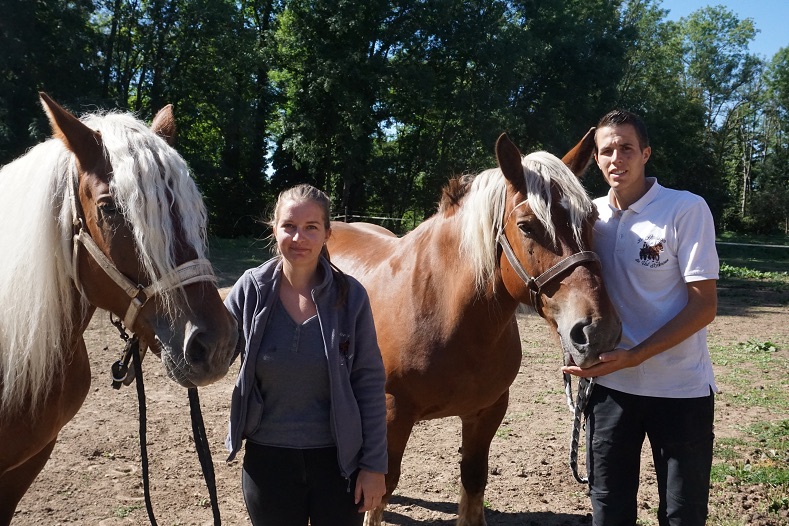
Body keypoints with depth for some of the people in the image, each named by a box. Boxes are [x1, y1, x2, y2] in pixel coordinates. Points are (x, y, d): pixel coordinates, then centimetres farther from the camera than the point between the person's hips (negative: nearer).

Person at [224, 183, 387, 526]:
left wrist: (374, 465, -5)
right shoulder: (252, 289, -7)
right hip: (268, 459, 1)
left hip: (338, 459, -1)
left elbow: (370, 383, -6)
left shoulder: (350, 295, -10)